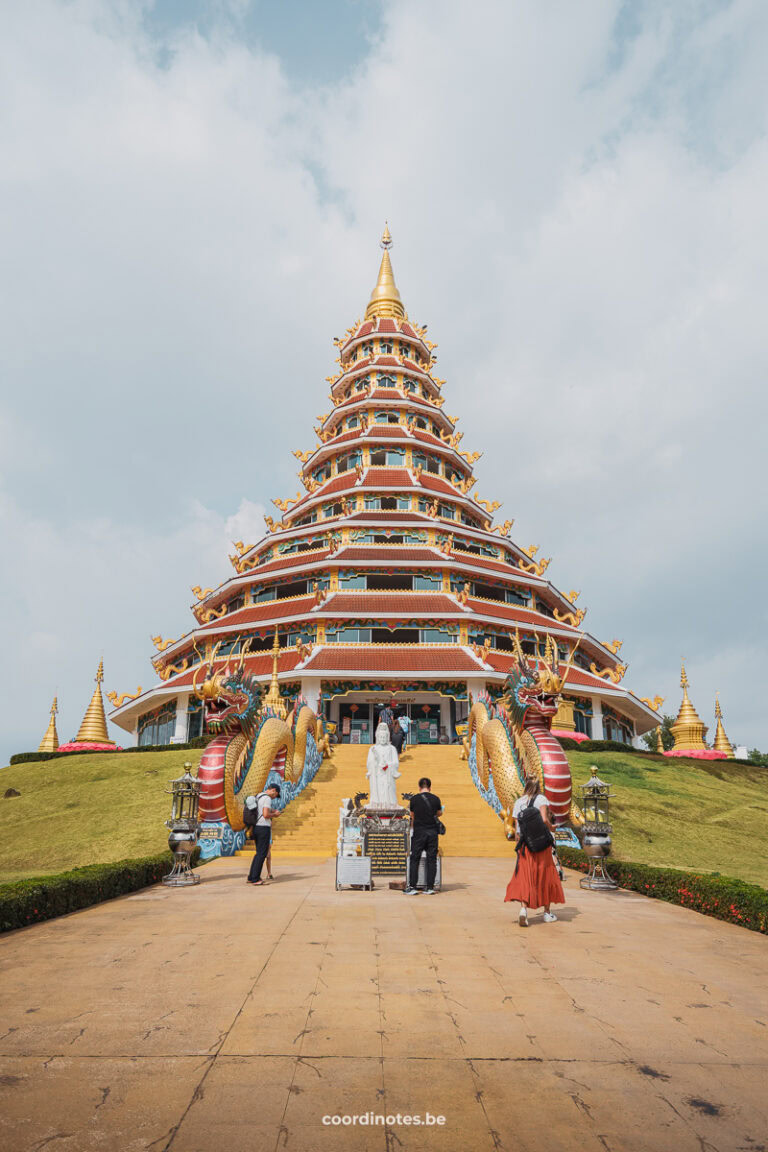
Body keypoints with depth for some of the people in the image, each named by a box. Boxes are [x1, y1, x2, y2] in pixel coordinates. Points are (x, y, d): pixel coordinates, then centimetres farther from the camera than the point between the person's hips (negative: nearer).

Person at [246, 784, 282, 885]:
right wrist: (274, 815, -4)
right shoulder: (267, 798, -14)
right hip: (264, 828, -9)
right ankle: (255, 879, -4)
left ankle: (251, 877, 17)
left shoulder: (257, 797, 16)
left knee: (259, 853, 16)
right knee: (262, 854, -3)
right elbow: (266, 815, -23)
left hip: (256, 828, 9)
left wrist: (271, 810, 22)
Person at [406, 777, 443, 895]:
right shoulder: (436, 799, 0)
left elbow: (412, 815, 11)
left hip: (418, 832, -1)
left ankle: (412, 887, 3)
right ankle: (430, 887, 8)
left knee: (414, 859, 5)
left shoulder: (414, 799, -3)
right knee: (431, 859, 7)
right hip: (432, 832, 1)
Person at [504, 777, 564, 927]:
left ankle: (523, 909, -19)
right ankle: (547, 912, 24)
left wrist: (518, 846, 13)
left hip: (526, 846, 2)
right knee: (546, 877, 13)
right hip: (542, 845, -2)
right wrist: (552, 828, 1)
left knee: (524, 877, 1)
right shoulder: (541, 799, -6)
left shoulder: (518, 802, 5)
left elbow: (516, 828, 4)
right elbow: (544, 820, -19)